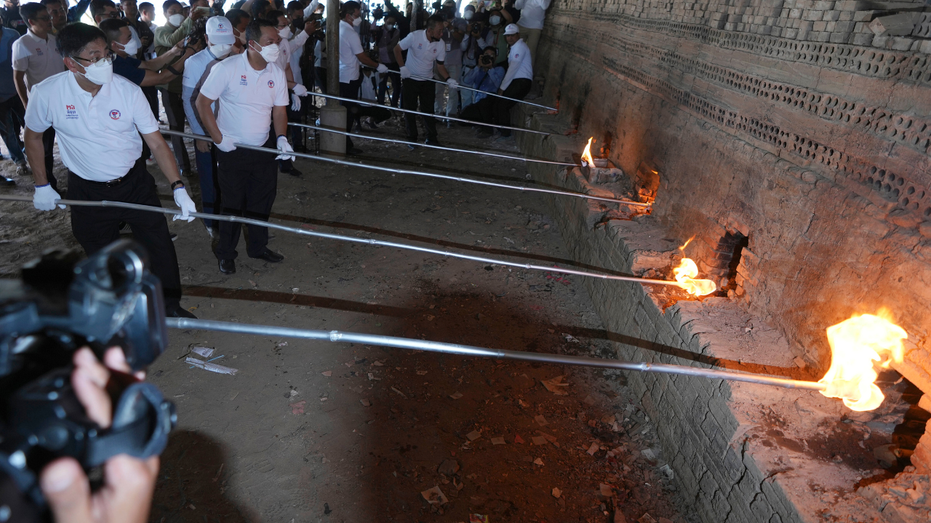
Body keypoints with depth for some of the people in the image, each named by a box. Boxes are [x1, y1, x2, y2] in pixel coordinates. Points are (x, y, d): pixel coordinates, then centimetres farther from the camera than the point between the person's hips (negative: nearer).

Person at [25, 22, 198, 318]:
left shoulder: (127, 90, -15)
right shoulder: (47, 93, -15)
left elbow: (156, 142, -14)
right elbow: (33, 137, 3)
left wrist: (178, 188, -23)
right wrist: (41, 186, 4)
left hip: (135, 183, 0)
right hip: (87, 191, 0)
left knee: (160, 247, 6)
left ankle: (170, 305, 29)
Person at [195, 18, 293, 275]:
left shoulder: (277, 73, 0)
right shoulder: (226, 68, -15)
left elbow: (279, 109, 6)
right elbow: (202, 102, -9)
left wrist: (281, 137, -11)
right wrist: (218, 138, -13)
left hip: (264, 148, 5)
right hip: (232, 150, -4)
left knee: (262, 202, 13)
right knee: (232, 204, 6)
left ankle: (257, 246, 32)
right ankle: (226, 253, 24)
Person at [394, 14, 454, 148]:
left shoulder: (440, 44, -9)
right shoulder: (414, 36, -19)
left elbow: (440, 65, -1)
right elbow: (397, 49, -10)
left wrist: (448, 79, -17)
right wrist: (402, 67, -17)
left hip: (427, 80, 3)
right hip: (410, 78, -2)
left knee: (428, 110, 5)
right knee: (410, 110, 5)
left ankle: (431, 138, 17)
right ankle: (412, 139, 18)